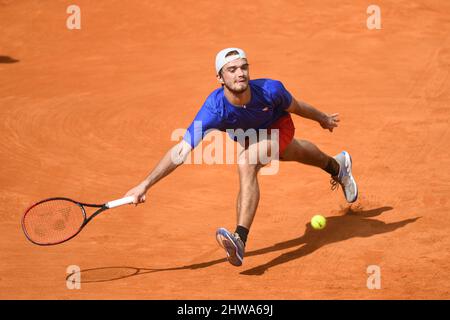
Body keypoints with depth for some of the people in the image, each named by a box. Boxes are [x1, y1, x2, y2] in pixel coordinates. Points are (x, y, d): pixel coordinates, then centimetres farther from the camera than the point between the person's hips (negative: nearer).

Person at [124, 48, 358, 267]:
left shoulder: (270, 90, -42)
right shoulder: (214, 109, -44)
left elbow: (294, 106, -17)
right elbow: (181, 151, -47)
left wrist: (323, 119, 2)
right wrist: (145, 185, -55)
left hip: (278, 126, -2)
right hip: (250, 137, 2)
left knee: (247, 163, -26)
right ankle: (336, 165, 61)